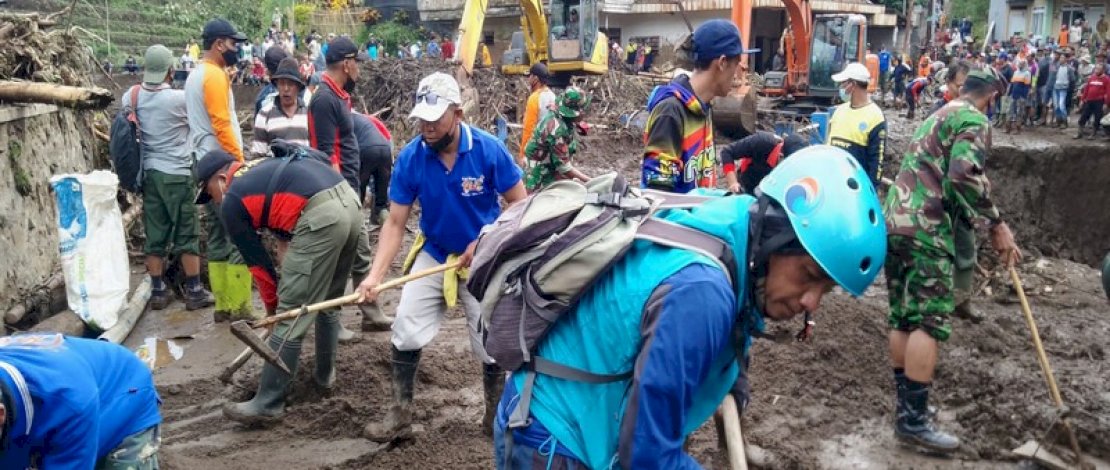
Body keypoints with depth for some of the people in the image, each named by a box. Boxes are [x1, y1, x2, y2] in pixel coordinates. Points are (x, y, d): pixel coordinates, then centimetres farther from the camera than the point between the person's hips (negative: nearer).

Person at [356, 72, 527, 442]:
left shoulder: (489, 150, -20)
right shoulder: (410, 158, -15)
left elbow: (520, 206, -11)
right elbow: (395, 223, -13)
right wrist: (375, 275, -25)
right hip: (433, 255, 2)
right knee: (406, 333, -1)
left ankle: (496, 417, 27)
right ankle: (400, 416, 16)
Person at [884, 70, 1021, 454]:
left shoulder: (938, 116, 26)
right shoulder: (974, 120, -2)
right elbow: (965, 177, -18)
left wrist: (981, 223, 33)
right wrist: (997, 225, -9)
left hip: (894, 220, 9)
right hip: (925, 226, -9)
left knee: (903, 317, 12)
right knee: (930, 319, -8)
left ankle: (906, 406, 20)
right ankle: (914, 419, -9)